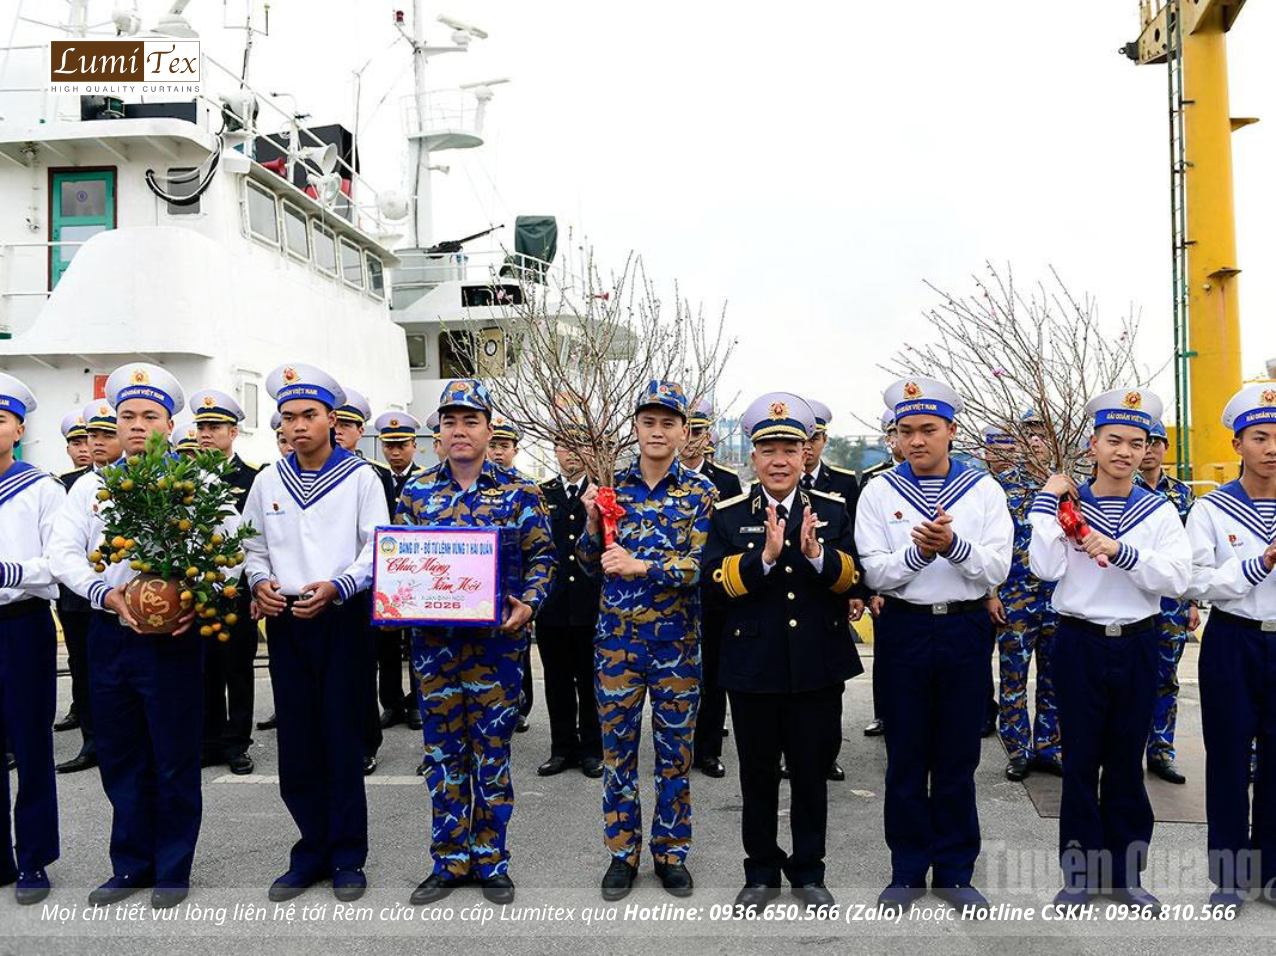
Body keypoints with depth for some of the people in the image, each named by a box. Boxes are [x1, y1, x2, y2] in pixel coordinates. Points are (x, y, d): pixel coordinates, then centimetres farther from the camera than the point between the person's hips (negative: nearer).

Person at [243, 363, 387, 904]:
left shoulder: (360, 477, -1)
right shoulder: (267, 482, 10)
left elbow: (376, 549, -5)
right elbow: (253, 546, 14)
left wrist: (336, 586, -19)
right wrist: (259, 581, -6)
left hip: (344, 617, -3)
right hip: (286, 621, 3)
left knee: (342, 737, 0)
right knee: (297, 740, 6)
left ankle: (347, 857, 13)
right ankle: (312, 851, 20)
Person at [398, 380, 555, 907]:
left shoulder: (519, 491, 0)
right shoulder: (416, 492, 7)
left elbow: (542, 556, 1)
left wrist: (527, 605, -14)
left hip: (497, 639, -2)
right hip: (434, 640, 2)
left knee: (492, 750, 6)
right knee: (443, 751, 10)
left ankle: (491, 862, 21)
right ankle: (449, 862, 24)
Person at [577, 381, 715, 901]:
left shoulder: (700, 491, -2)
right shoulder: (612, 486, 4)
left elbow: (700, 566, -12)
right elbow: (591, 565, 6)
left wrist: (639, 565, -24)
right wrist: (593, 521, -12)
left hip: (678, 639, -1)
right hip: (617, 637, 2)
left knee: (675, 750, 10)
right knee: (617, 747, 8)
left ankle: (671, 852, 26)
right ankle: (622, 852, 24)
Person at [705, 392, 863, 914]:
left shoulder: (832, 510, 4)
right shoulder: (728, 514, 1)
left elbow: (853, 578, -4)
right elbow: (716, 582, -10)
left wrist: (817, 554, -23)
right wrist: (765, 556, -24)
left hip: (818, 668, 1)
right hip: (753, 669, 0)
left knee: (812, 772, 12)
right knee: (758, 774, 12)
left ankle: (808, 871, 30)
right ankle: (762, 872, 30)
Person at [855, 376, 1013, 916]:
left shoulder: (984, 490, 2)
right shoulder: (879, 492, 0)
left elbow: (996, 570, -6)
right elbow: (874, 572, -6)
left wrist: (952, 544, -23)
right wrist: (917, 552, -23)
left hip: (965, 630, 0)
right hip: (903, 629, 0)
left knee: (958, 757, 9)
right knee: (906, 758, 8)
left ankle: (955, 871, 23)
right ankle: (907, 871, 22)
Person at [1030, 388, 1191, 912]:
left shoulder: (1159, 511, 2)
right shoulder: (1067, 505, -1)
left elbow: (1176, 578, -9)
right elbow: (1046, 569, -13)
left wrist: (1120, 552, -21)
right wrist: (1046, 502, -13)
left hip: (1136, 645, 1)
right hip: (1079, 643, -1)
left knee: (1127, 759, 11)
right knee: (1081, 759, 7)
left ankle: (1125, 872, 24)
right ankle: (1080, 871, 20)